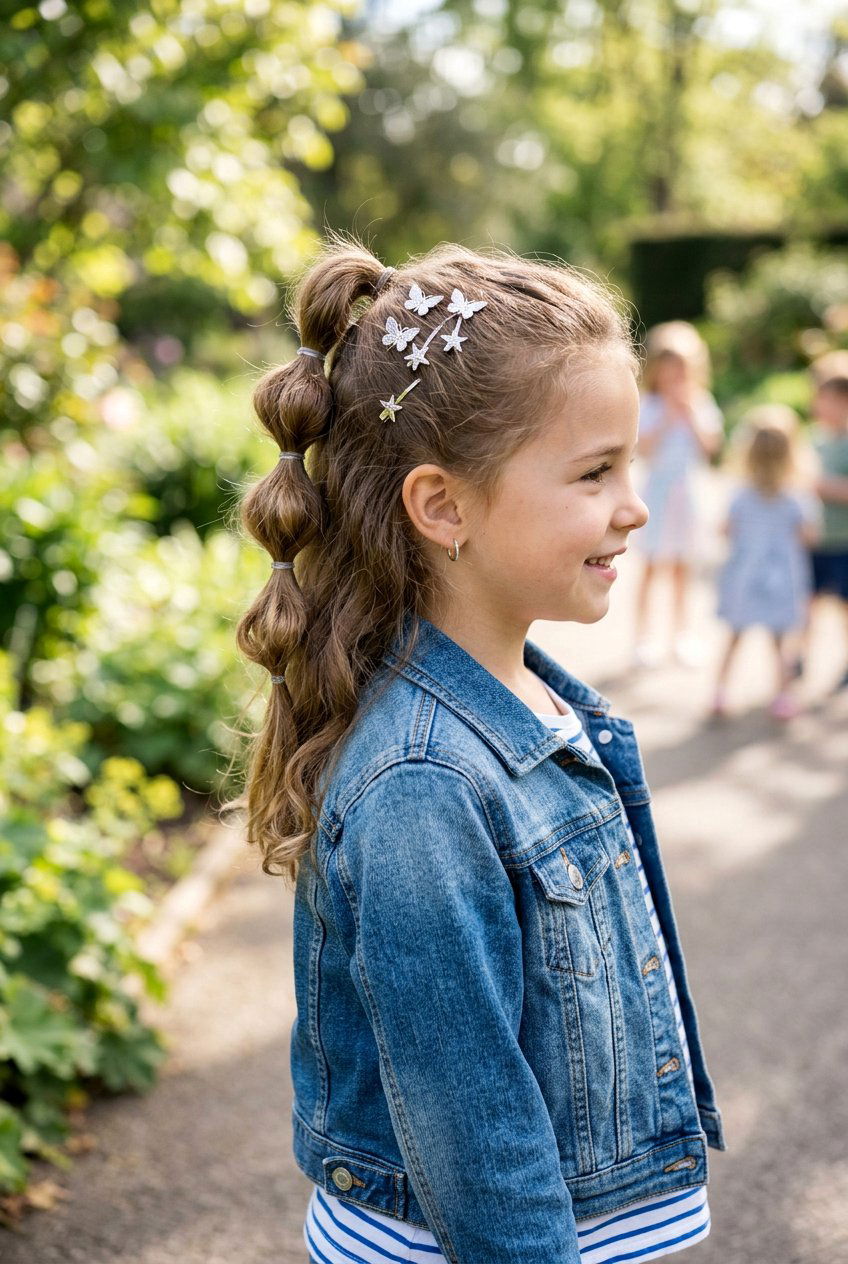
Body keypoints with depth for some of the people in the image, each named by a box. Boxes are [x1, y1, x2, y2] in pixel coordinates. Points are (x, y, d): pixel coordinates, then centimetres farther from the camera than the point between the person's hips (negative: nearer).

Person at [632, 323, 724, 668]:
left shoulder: (700, 404, 6)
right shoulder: (648, 406, -4)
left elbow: (710, 446, -2)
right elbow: (644, 448, -14)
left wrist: (690, 416, -11)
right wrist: (667, 419, -17)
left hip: (687, 491, 3)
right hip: (658, 490, -3)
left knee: (682, 565, 9)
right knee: (653, 565, -2)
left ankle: (680, 633, 20)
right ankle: (643, 636, 7)